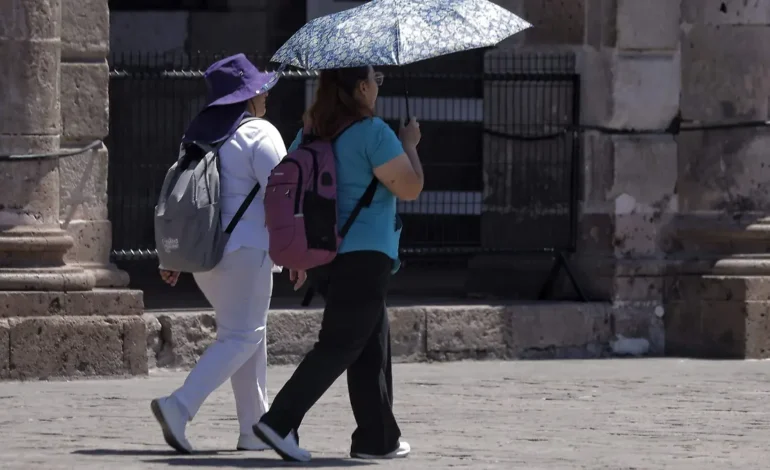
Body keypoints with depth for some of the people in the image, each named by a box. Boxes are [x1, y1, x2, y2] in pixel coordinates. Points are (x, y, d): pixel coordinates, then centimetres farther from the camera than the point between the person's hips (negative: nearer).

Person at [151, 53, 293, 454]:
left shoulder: (198, 135, 14)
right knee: (242, 337, -6)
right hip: (245, 248, -8)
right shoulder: (259, 134, -9)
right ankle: (179, 408, -22)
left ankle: (255, 428, 16)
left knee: (245, 332, 16)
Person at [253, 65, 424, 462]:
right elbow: (410, 188, -13)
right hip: (365, 255, -8)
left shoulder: (309, 134, 10)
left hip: (326, 252, 8)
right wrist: (410, 144, 4)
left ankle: (378, 438, 16)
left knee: (373, 345, 14)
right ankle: (279, 422, -16)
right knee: (340, 345, -7)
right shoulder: (372, 132, -13)